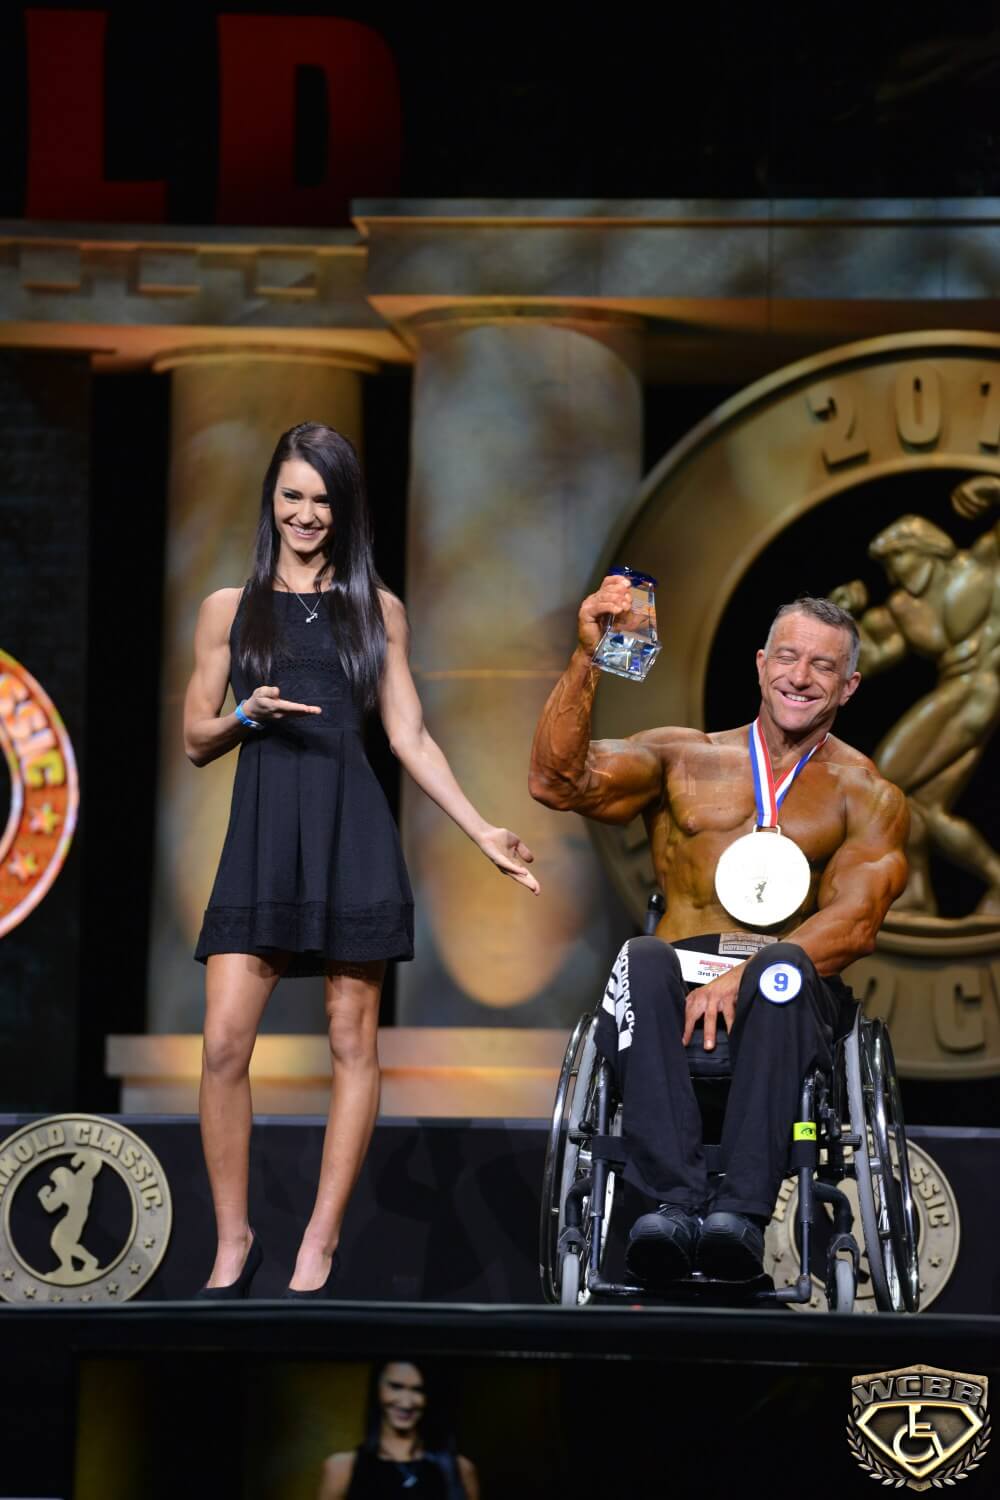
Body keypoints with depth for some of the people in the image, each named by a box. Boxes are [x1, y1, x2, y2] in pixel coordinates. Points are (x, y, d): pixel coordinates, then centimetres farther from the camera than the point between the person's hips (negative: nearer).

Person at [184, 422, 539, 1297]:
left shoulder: (376, 610, 11)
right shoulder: (230, 609, 11)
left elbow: (410, 738, 10)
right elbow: (197, 740, 12)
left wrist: (483, 831, 2)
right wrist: (249, 713, -9)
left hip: (351, 833, 0)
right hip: (263, 837, 0)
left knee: (353, 1041, -2)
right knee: (224, 1043, -10)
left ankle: (320, 1249, 4)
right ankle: (233, 1242, 3)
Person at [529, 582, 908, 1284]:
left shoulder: (866, 797, 14)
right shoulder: (684, 759, 19)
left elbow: (856, 922, -2)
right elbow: (558, 781, 4)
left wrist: (747, 975, -19)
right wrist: (588, 659, -9)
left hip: (788, 997, -1)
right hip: (681, 978, 1)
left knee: (784, 969, -37)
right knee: (644, 960, -35)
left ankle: (742, 1210, -49)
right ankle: (674, 1201, -46)